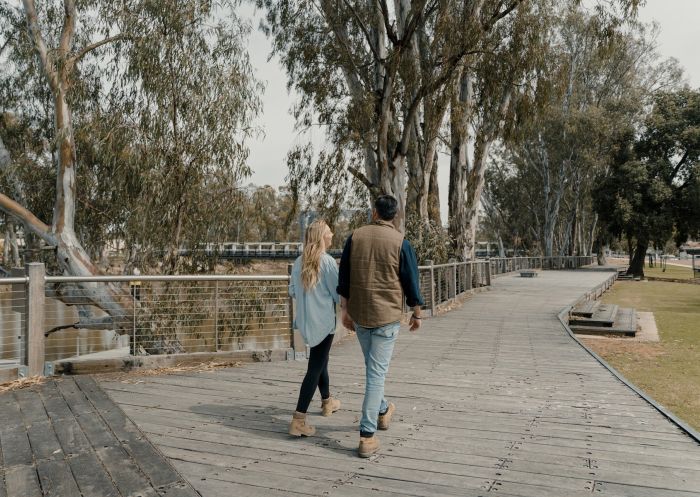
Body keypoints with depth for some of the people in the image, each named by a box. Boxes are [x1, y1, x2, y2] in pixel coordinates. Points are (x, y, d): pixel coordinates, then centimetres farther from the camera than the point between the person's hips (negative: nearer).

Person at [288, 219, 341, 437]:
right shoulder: (327, 261, -15)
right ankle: (298, 421, -6)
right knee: (315, 368, -3)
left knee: (320, 360, 25)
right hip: (323, 320, -7)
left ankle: (327, 402, 43)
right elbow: (338, 293, -11)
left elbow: (292, 291, 9)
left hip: (306, 320, 7)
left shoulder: (299, 262, 3)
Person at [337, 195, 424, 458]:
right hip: (387, 315, -3)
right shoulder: (400, 242, -8)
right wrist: (416, 313, 8)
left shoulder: (355, 236, 0)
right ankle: (367, 436, 1)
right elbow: (411, 281, -4)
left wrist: (345, 309, 11)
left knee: (372, 367, 23)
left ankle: (382, 410, 43)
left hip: (359, 313, 4)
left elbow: (344, 276, 3)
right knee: (376, 372, 0)